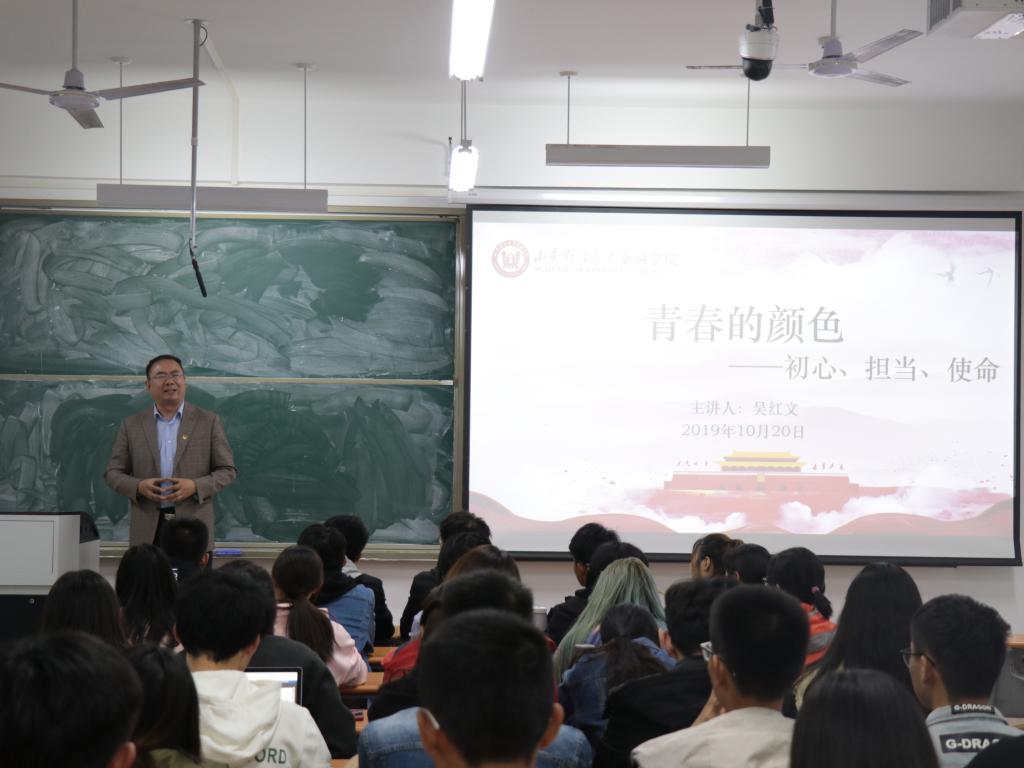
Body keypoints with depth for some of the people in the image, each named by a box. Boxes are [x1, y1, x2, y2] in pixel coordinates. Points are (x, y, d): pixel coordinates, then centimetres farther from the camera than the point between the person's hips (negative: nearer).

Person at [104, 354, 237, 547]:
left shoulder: (208, 422, 6)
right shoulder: (131, 425, 10)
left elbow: (227, 470, 6)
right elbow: (113, 473, 11)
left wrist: (195, 486, -12)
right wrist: (139, 487, -10)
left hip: (193, 527, -1)